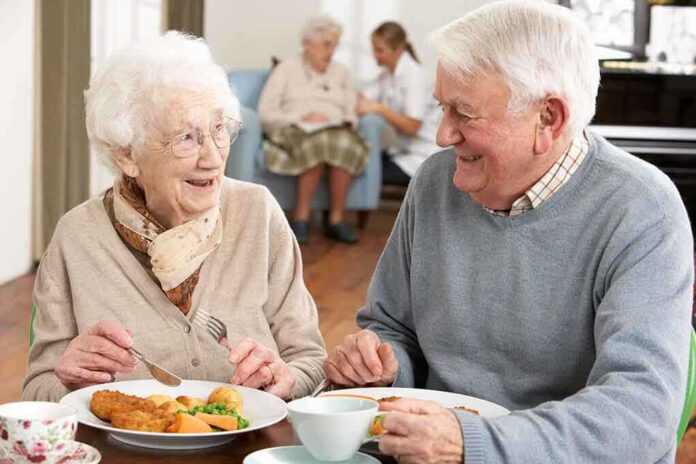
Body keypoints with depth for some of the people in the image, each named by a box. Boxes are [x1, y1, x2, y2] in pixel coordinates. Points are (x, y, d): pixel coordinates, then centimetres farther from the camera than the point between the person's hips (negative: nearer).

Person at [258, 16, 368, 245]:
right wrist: (301, 119, -12)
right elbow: (266, 111, 2)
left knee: (346, 145, -36)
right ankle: (301, 218, -29)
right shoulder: (287, 68, 13)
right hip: (294, 131, -3)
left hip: (335, 131, 3)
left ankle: (336, 219, -27)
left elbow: (351, 114, 16)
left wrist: (346, 123, -8)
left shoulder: (341, 72, 24)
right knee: (317, 145, -40)